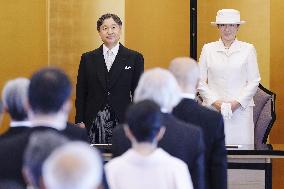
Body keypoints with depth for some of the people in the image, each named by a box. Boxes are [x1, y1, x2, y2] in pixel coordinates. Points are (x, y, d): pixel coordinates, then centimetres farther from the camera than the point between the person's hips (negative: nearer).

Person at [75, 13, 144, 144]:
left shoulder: (134, 58, 4)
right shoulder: (87, 58, 9)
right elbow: (81, 93, 9)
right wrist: (80, 122, 1)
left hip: (122, 122, -1)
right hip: (93, 122, 1)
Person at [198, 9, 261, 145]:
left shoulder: (248, 49, 7)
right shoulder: (208, 49, 9)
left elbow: (254, 81, 4)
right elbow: (200, 81, 6)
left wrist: (237, 102, -7)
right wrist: (214, 102, -7)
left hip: (241, 108, 0)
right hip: (213, 108, 1)